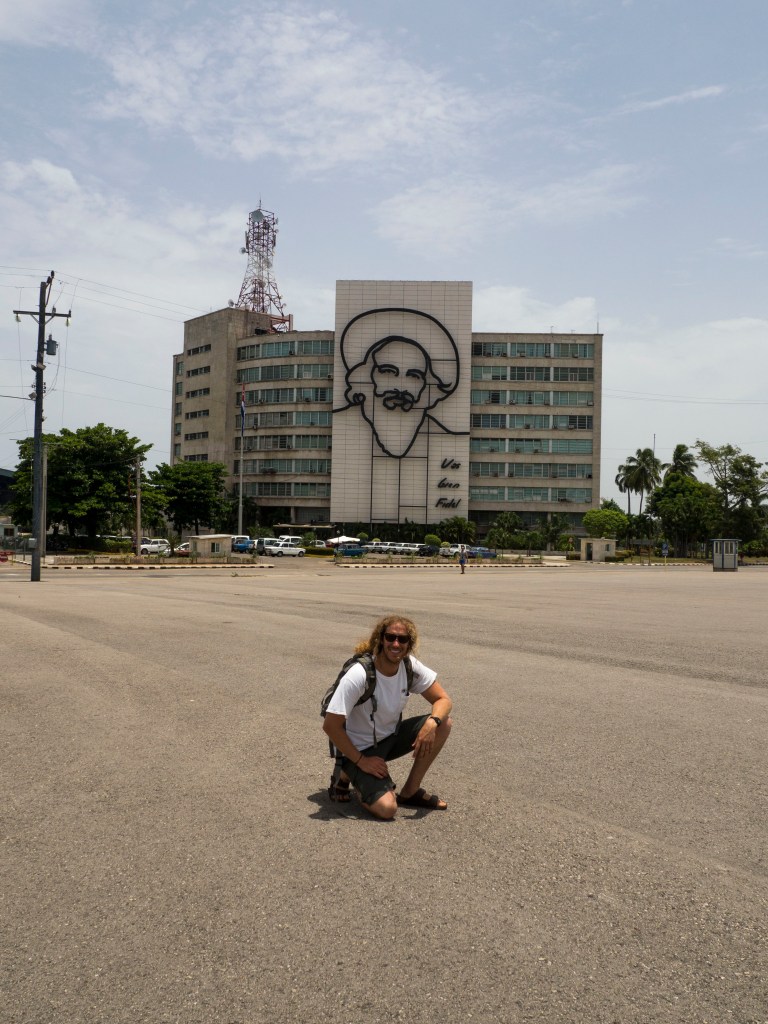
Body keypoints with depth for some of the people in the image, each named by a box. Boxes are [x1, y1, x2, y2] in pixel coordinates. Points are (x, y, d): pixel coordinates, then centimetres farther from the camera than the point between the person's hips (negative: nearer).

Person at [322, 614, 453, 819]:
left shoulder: (411, 666, -12)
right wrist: (361, 761, -20)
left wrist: (431, 723, -28)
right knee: (387, 808, -25)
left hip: (390, 737, 6)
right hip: (359, 749, -6)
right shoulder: (359, 675, -29)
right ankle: (346, 776, 7)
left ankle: (410, 792, 0)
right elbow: (331, 725, -26)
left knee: (442, 723, -13)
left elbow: (443, 700, -6)